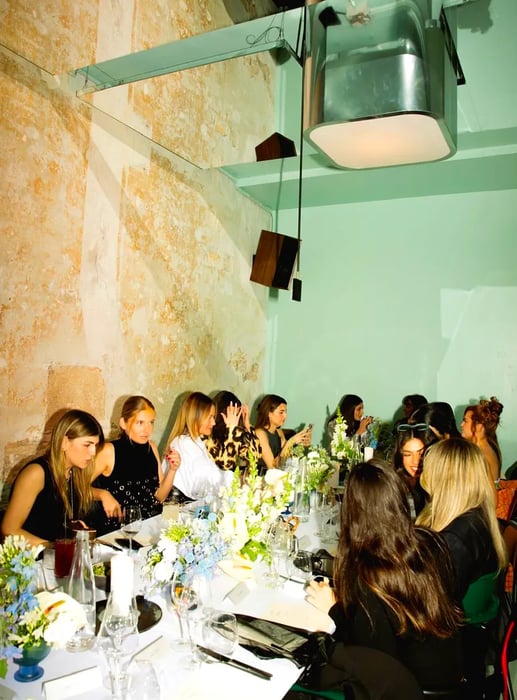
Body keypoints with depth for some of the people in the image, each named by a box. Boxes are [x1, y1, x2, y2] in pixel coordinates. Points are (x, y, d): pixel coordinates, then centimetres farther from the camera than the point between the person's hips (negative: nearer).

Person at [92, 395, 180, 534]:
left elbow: (159, 496, 11)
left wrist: (172, 470, -4)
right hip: (116, 529, -4)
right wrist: (103, 494, -23)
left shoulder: (151, 447, 7)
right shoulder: (108, 452, -10)